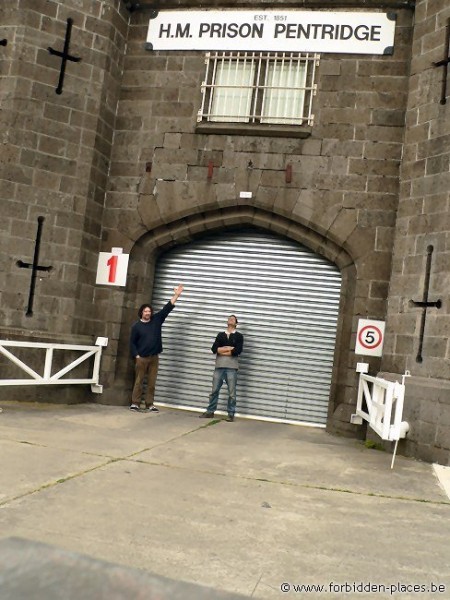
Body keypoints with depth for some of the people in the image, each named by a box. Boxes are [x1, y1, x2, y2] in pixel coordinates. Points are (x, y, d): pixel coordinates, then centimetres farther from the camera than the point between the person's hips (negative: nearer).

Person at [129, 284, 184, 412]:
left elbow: (167, 308, 4)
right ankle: (135, 403, 7)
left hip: (154, 357, 3)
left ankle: (149, 404, 10)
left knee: (152, 382, 5)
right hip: (141, 358, -3)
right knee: (139, 381, 1)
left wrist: (176, 295, 0)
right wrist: (136, 355, -8)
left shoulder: (157, 320, 6)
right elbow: (132, 342, 0)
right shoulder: (136, 326, -1)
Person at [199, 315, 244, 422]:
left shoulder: (239, 336, 5)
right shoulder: (220, 335, 14)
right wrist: (229, 348, -9)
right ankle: (210, 412, 17)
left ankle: (231, 414, 9)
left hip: (232, 368, -3)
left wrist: (222, 350, -5)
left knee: (232, 393, 1)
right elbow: (214, 349, -1)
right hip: (219, 367, 3)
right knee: (214, 391, 7)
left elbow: (238, 351, -11)